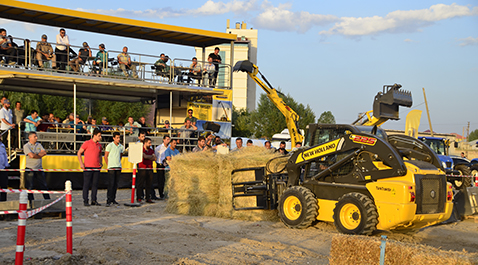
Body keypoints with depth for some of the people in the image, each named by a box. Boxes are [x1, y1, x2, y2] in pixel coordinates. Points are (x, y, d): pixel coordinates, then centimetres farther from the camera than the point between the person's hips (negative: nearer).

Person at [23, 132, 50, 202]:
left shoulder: (39, 145, 12)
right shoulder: (26, 146, -5)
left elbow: (44, 152, -2)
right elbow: (32, 155, -18)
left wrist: (35, 154, -13)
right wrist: (39, 155, -3)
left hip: (39, 169, 5)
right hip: (30, 169, -5)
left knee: (44, 185, 7)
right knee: (30, 187, -1)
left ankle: (48, 199, 14)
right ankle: (31, 201, 6)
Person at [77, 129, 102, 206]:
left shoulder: (99, 145, 12)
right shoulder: (87, 143, -4)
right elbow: (79, 153, 0)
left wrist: (100, 163, 10)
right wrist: (81, 163, -8)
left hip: (97, 168, 5)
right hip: (88, 167, -5)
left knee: (95, 184, 6)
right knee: (86, 184, -1)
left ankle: (94, 200, 12)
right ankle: (85, 201, 4)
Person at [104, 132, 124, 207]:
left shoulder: (121, 147, 9)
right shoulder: (110, 146, -4)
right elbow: (105, 156, 1)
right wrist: (108, 165, -1)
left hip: (118, 167, 5)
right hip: (111, 167, -5)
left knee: (116, 184, 8)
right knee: (111, 184, -10)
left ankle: (113, 199, 15)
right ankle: (108, 200, -10)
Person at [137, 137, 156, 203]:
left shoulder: (151, 150, 17)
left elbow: (154, 158, 7)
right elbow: (145, 156, -15)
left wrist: (147, 157, -6)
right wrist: (151, 156, 2)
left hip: (150, 169, 6)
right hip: (142, 169, -6)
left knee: (149, 185, 5)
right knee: (140, 184, -4)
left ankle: (148, 198, 10)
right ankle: (139, 198, 2)